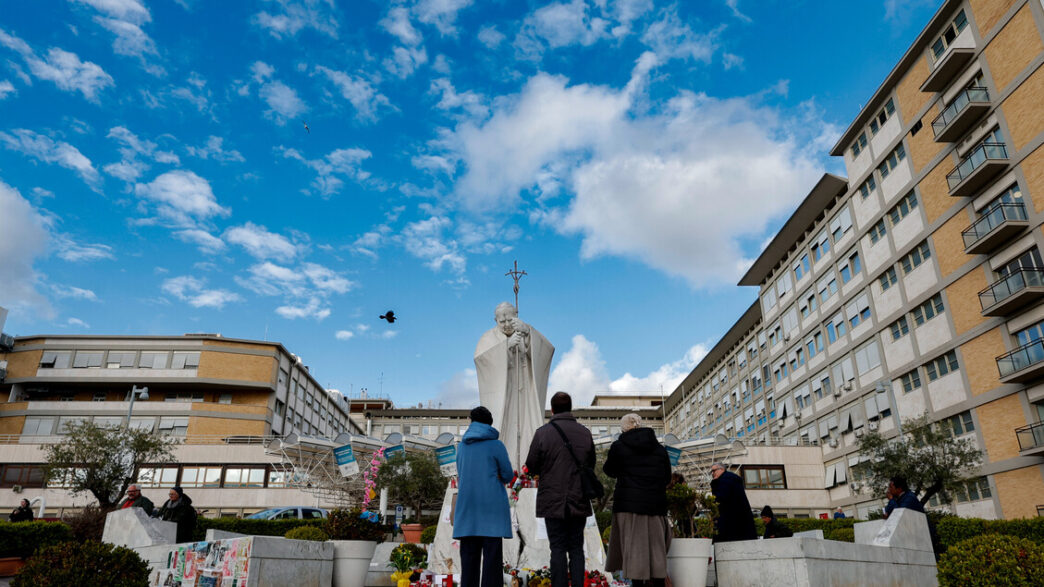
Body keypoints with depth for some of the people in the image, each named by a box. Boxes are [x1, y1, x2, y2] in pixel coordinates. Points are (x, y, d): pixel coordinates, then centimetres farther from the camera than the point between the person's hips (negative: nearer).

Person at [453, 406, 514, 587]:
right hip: (492, 508, -4)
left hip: (468, 508, 4)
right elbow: (507, 476, 1)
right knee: (492, 554, -3)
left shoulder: (462, 446, 9)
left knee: (469, 554, 6)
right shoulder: (496, 445, -4)